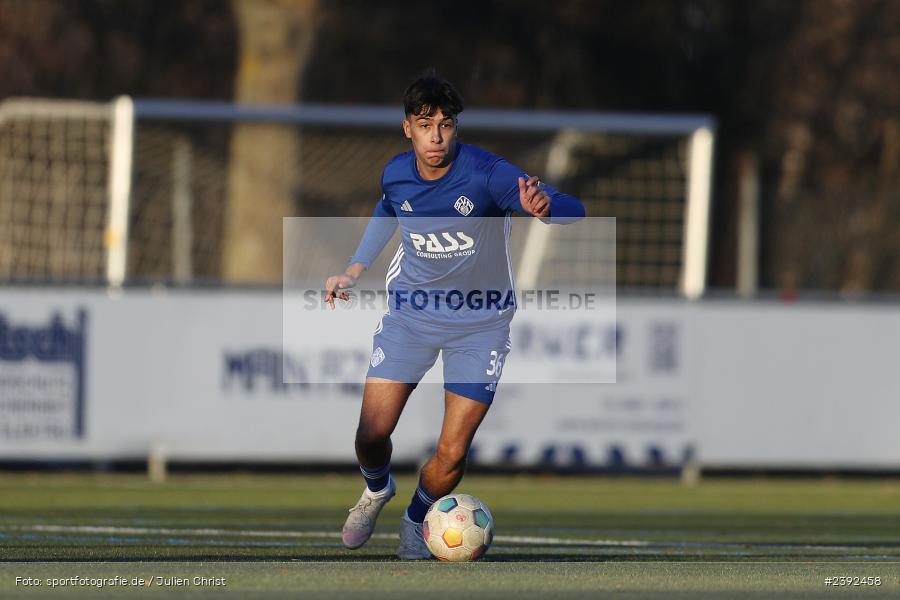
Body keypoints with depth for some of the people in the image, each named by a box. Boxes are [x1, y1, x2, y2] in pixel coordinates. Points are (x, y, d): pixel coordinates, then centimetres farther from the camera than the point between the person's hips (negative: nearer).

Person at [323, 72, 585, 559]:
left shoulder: (485, 174, -23)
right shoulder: (396, 176, -9)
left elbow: (573, 212, -31)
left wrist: (545, 208, -54)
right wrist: (353, 271, 13)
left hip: (479, 321, -3)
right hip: (410, 312, 3)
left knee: (451, 455, -6)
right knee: (371, 436, -5)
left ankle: (416, 521, 26)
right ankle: (377, 490, 31)